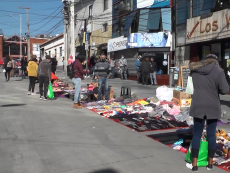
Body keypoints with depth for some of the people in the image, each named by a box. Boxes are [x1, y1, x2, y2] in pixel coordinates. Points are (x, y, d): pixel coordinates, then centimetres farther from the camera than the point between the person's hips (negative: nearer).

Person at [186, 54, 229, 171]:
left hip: (198, 106, 2)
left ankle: (194, 164, 10)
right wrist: (215, 89, 8)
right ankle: (210, 163, 21)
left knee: (197, 134, 8)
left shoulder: (195, 69, 5)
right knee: (211, 134, 10)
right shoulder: (218, 70, -7)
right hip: (213, 107, -2)